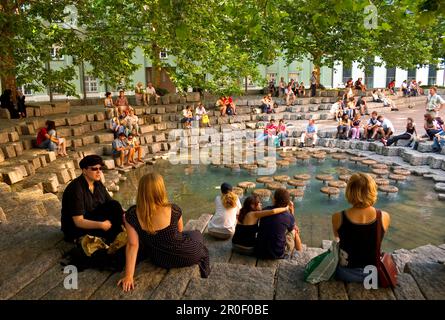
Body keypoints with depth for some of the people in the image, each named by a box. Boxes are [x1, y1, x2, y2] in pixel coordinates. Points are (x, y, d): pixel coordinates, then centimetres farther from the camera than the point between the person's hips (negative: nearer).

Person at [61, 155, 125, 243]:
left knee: (114, 205, -18)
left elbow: (112, 204, -1)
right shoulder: (76, 189, -24)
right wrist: (101, 225, -36)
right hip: (76, 227, -7)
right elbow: (79, 221, -27)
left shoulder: (98, 184, -1)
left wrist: (123, 213, -21)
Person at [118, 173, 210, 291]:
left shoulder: (131, 215, -22)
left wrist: (129, 275, -14)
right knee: (197, 234, 33)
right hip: (187, 256, -2)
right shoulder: (173, 210, -24)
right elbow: (180, 231, -4)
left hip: (159, 261, 2)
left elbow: (132, 245, -20)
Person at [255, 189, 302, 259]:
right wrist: (292, 211, 10)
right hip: (278, 254, -4)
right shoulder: (288, 216, -15)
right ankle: (299, 252, 40)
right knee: (294, 231, 19)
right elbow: (293, 228, 8)